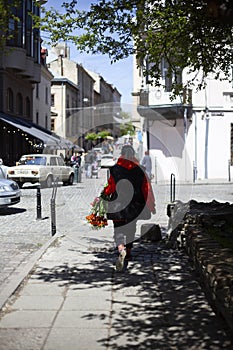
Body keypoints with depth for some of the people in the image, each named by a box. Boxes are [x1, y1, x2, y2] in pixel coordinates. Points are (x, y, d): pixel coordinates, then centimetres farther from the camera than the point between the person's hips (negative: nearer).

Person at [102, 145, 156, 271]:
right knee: (131, 228, 20)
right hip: (135, 204, 3)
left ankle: (121, 250, -29)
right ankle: (128, 252, 33)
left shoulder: (115, 168, -9)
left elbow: (111, 186, -6)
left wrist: (105, 194, 16)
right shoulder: (139, 169, -3)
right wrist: (151, 205, 3)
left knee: (119, 229, -2)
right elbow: (146, 187, -2)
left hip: (118, 202, -3)